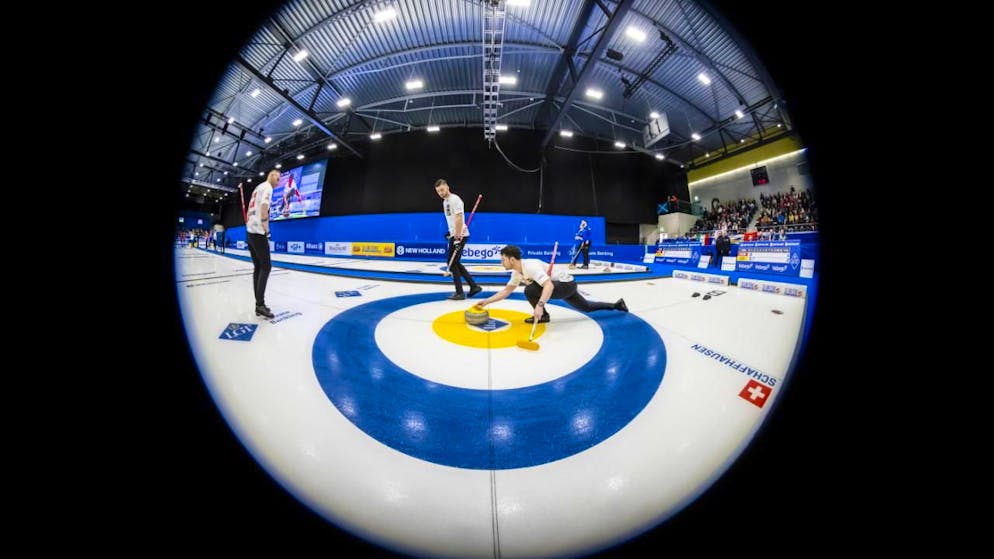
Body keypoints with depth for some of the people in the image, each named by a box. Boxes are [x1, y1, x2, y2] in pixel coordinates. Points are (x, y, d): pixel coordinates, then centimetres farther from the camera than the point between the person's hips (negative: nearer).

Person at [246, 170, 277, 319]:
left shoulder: (258, 188, 24)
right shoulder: (267, 186, -4)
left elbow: (249, 210, 24)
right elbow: (264, 207, -18)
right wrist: (266, 229, -15)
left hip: (249, 231, 9)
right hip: (258, 232, -9)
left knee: (257, 267, 7)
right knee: (266, 266, -9)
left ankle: (258, 304, 7)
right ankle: (260, 304, -10)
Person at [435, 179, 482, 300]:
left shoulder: (454, 199, -13)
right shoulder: (445, 201, 17)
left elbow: (459, 219, -20)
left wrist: (457, 237, -24)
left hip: (459, 236, -10)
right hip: (455, 235, 10)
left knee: (452, 263, -6)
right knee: (455, 263, 12)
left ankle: (459, 293, 2)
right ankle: (473, 286, 15)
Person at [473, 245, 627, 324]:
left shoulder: (530, 266, -29)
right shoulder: (517, 272, 0)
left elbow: (549, 285, -41)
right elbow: (507, 290, 7)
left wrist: (540, 306, -54)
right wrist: (487, 301, 1)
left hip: (566, 284, -10)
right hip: (565, 286, 10)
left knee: (530, 290, -25)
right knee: (587, 307, 24)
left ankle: (543, 315, -2)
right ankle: (616, 305, 39)